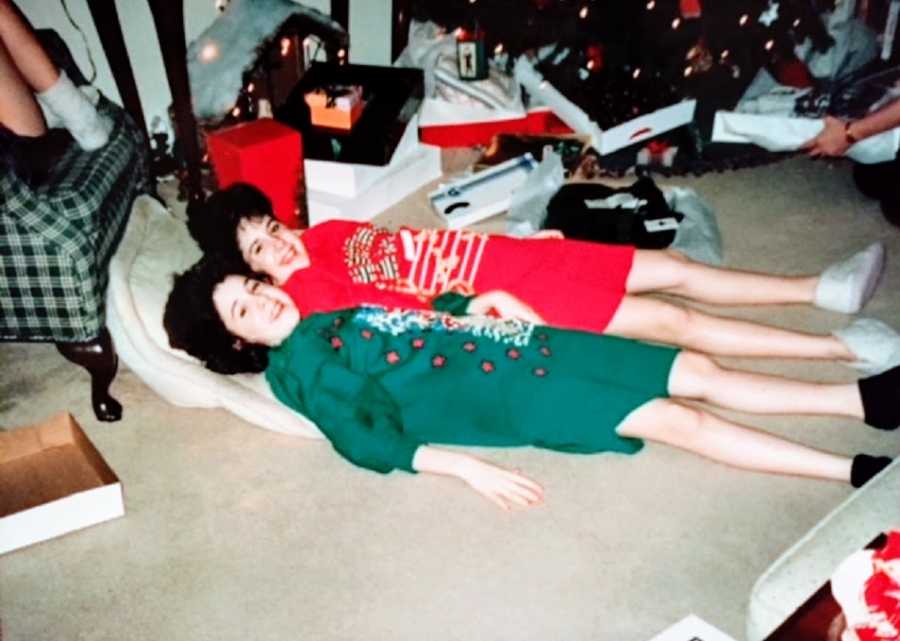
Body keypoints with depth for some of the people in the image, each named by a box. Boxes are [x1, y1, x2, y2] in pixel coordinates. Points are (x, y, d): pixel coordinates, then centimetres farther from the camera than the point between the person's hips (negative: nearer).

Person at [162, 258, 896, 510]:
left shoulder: (334, 313, 18)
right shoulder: (299, 369, -4)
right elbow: (367, 440, -15)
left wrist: (479, 304, 5)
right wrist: (466, 467, -25)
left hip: (504, 341, 8)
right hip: (495, 393, -7)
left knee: (699, 372, 1)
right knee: (678, 420, -16)